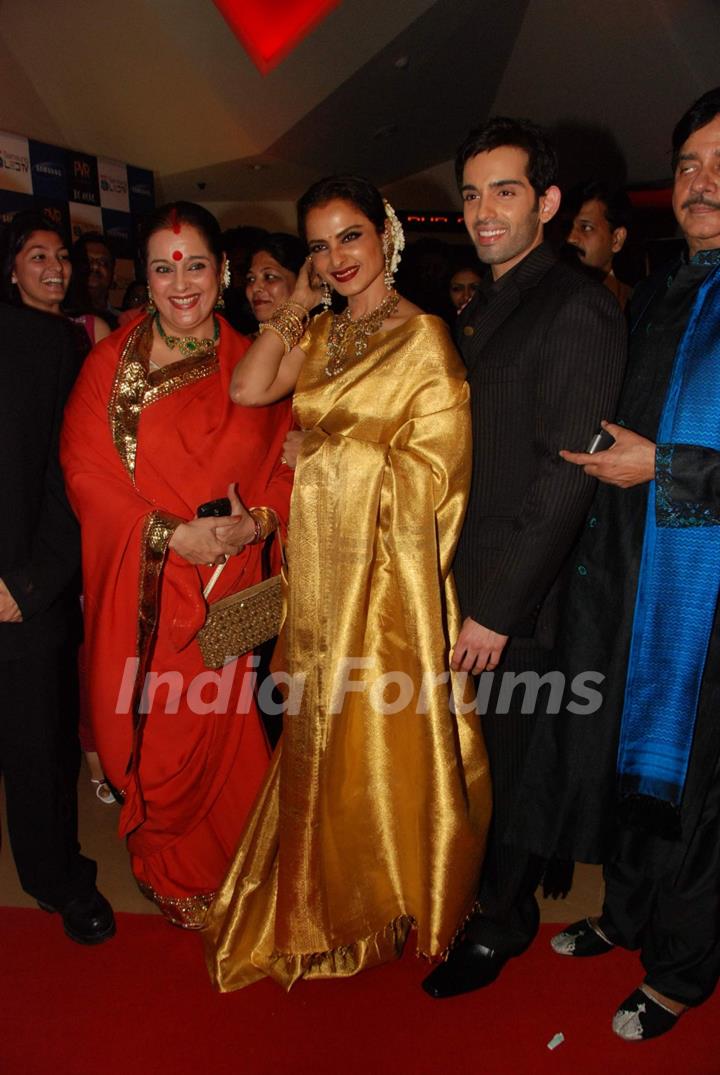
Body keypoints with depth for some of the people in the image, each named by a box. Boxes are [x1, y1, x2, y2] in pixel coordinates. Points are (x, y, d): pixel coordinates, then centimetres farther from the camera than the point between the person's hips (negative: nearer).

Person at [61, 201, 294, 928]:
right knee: (146, 731, 7)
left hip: (224, 581, 1)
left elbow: (287, 466, 5)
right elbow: (84, 468, -5)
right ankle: (167, 872, 33)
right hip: (137, 586, 0)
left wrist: (255, 521, -14)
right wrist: (169, 533, -14)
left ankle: (215, 868, 34)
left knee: (213, 726, 8)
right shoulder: (112, 360, 0)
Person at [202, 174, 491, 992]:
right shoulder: (323, 336, 12)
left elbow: (431, 472, -13)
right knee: (323, 733, 17)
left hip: (389, 572, -6)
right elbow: (248, 390, -2)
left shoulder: (423, 338, -9)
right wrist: (296, 305, 0)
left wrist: (334, 451, -10)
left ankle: (392, 903, 32)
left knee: (382, 733, 6)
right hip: (321, 566, 7)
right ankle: (328, 900, 40)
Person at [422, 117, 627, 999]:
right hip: (462, 583, 8)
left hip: (517, 599, -7)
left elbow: (565, 474, -20)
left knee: (508, 764, 10)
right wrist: (457, 587, 10)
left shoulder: (576, 309, -14)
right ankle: (474, 885, 43)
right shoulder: (480, 311, 14)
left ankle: (502, 922, 33)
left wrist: (497, 609, -19)